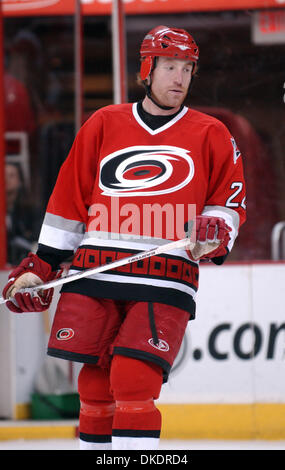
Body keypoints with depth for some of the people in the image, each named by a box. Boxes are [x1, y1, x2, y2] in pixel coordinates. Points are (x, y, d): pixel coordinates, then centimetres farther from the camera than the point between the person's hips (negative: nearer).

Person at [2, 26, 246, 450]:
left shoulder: (211, 136, 9)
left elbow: (230, 197, 13)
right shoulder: (104, 125, 13)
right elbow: (69, 197, 15)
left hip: (166, 281, -3)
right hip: (96, 274, 3)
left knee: (133, 382, -16)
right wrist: (41, 266, 13)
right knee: (95, 384, 4)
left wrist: (217, 233, -10)